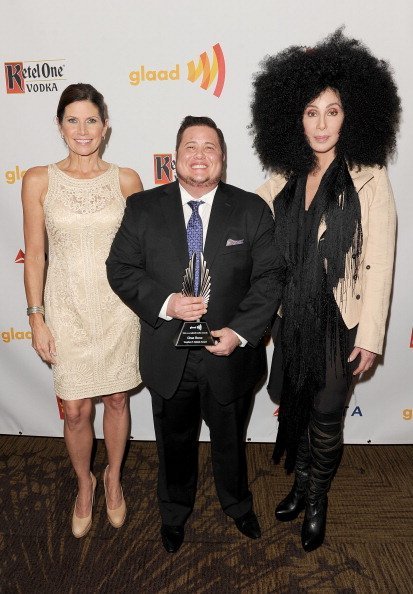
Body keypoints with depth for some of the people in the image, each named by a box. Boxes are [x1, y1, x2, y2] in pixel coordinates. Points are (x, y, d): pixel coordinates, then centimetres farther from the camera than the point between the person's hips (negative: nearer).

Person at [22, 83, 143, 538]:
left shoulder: (126, 180, -1)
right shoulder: (38, 180, -2)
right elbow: (34, 253, -1)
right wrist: (36, 317, -3)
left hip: (118, 306, 1)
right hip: (66, 308, 0)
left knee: (117, 400, 14)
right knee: (75, 411, 8)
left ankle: (113, 478, 40)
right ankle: (84, 484, 37)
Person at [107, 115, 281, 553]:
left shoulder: (252, 210, -5)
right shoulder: (143, 208, -4)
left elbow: (268, 278, -7)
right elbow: (120, 269, -5)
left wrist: (240, 331, -18)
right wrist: (165, 302, -21)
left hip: (229, 355, 0)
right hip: (168, 358, 1)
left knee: (230, 440, 22)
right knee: (174, 443, 22)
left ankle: (237, 505, 53)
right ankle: (174, 512, 51)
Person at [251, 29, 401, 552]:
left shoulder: (368, 179, -8)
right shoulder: (285, 179, 3)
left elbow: (378, 263, -10)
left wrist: (370, 336, -11)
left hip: (339, 322, -3)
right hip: (291, 318, 4)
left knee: (326, 416, 8)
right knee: (294, 405, 17)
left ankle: (317, 501, 35)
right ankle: (300, 483, 43)